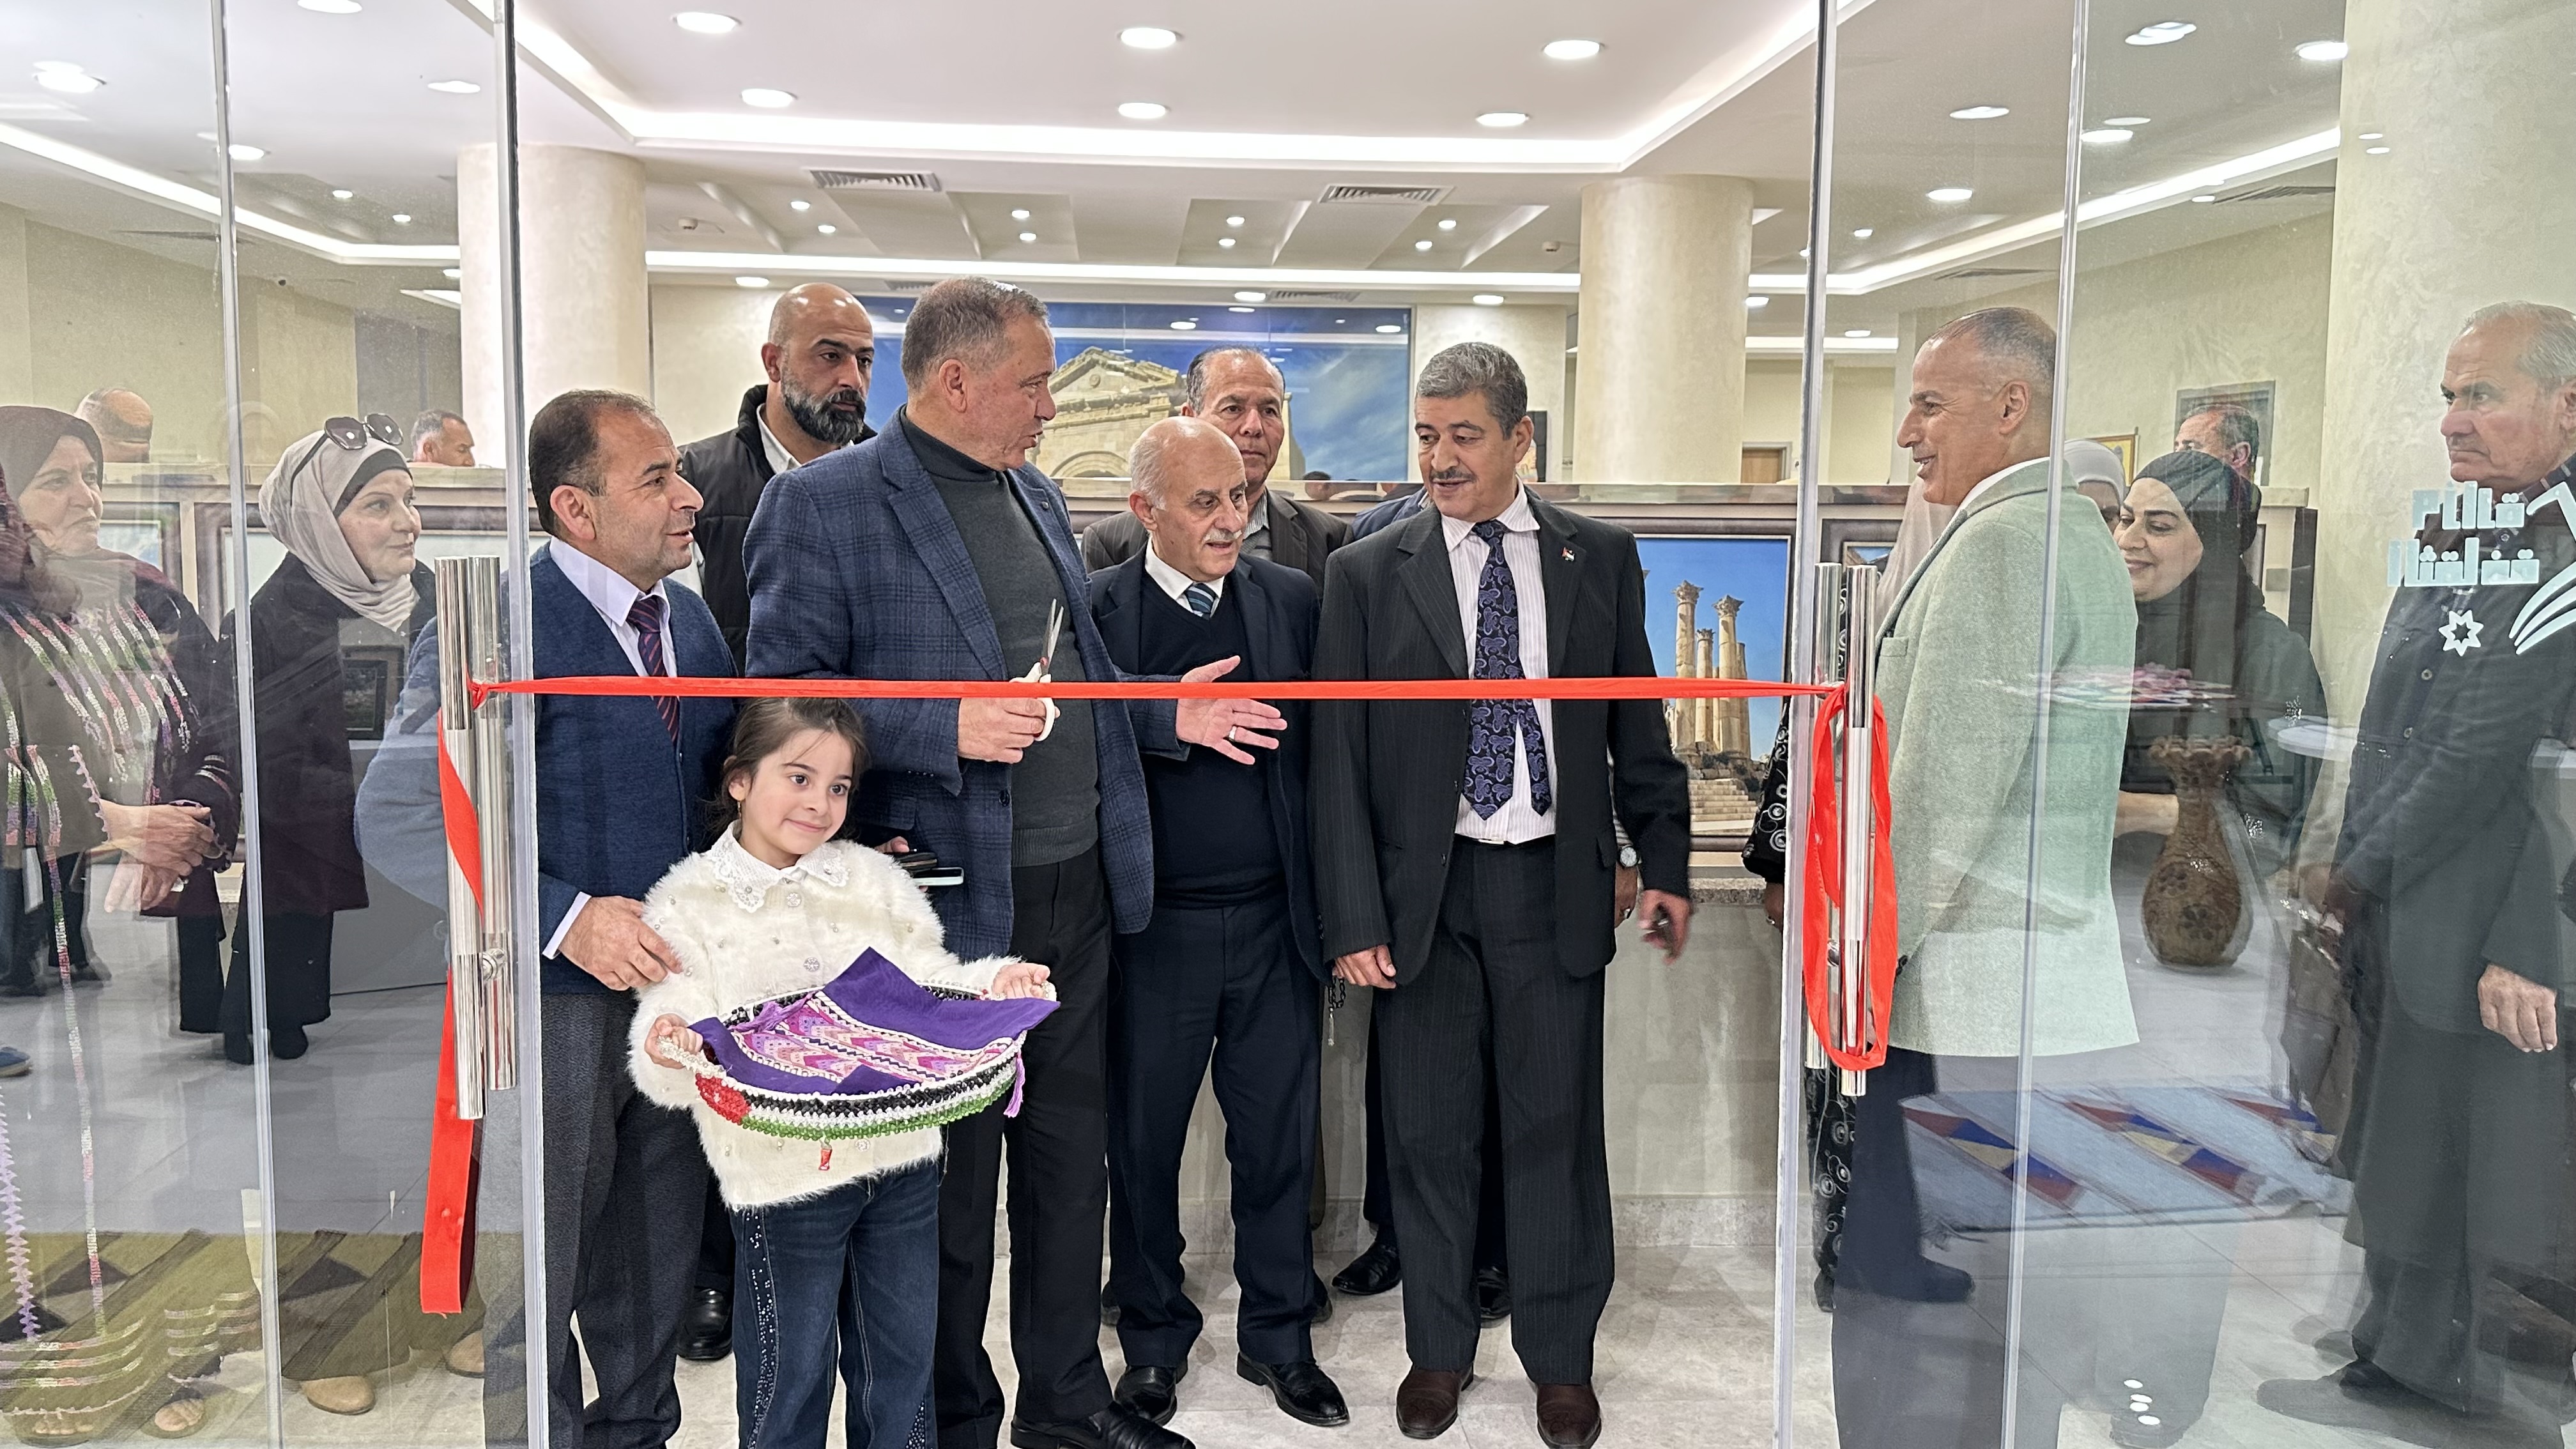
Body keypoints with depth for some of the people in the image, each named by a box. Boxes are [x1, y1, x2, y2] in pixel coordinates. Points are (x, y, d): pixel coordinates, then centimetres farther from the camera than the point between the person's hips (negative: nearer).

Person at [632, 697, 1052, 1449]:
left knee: (903, 1355, 15)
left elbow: (927, 985, 8)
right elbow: (678, 1022, -8)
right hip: (780, 1172, -3)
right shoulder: (688, 905, -3)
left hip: (901, 1154, 4)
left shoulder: (873, 880, 7)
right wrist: (668, 1049, -31)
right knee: (790, 1367, 9)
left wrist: (992, 983, -11)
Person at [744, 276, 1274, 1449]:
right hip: (952, 900, -7)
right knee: (950, 1178, 8)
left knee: (1070, 1157, 17)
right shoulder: (824, 502, -10)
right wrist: (945, 732, -23)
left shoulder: (1036, 494, 14)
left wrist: (1163, 714, 6)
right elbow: (783, 689, -14)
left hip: (1077, 890, 7)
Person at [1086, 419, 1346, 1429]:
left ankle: (1278, 1338, 31)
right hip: (1151, 929, -2)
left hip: (1273, 926, 2)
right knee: (1142, 1145, 12)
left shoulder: (1290, 599, 4)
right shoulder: (1096, 611, -3)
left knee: (1279, 1142, 12)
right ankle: (1154, 1342, 32)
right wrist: (1170, 717, -18)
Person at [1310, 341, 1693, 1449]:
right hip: (1423, 892, 0)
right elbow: (1338, 757, -2)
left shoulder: (1600, 558, 5)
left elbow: (1636, 724, 9)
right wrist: (1353, 918, -7)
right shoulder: (1368, 573, 1)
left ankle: (1560, 1358, 28)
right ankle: (1438, 1349, 30)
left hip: (1556, 885, 1)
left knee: (1556, 1128, 9)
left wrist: (1665, 865, 3)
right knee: (1430, 1131, 10)